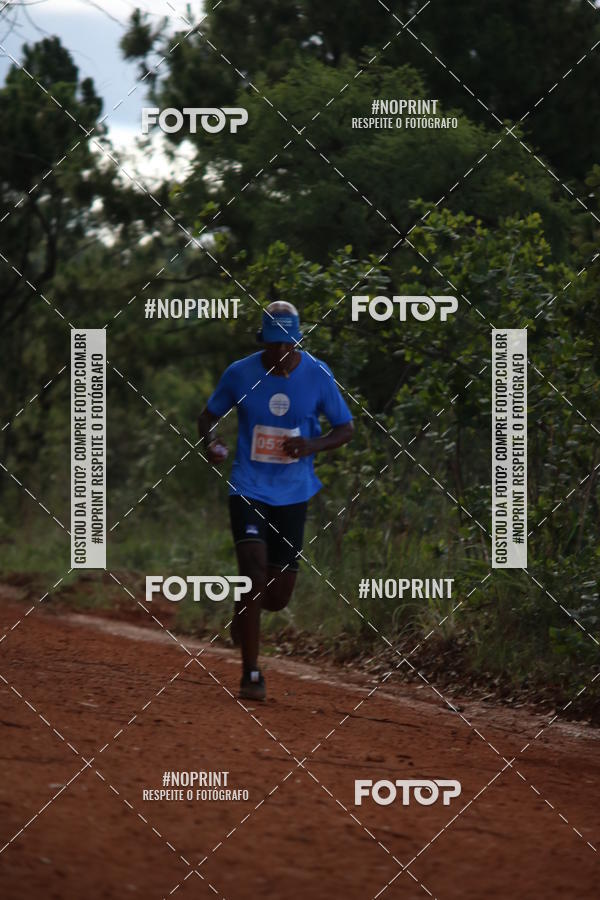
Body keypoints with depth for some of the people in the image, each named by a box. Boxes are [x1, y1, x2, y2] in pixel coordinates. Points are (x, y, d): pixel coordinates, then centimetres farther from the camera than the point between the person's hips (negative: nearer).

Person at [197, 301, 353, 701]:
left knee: (278, 596, 3)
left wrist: (313, 445, -17)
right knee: (254, 571, -19)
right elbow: (208, 416, 8)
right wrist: (212, 440, -16)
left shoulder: (318, 375, -6)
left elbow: (346, 428, 4)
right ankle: (252, 675, -11)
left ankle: (244, 610, 41)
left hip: (293, 495, 2)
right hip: (249, 489, -2)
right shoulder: (240, 374, -6)